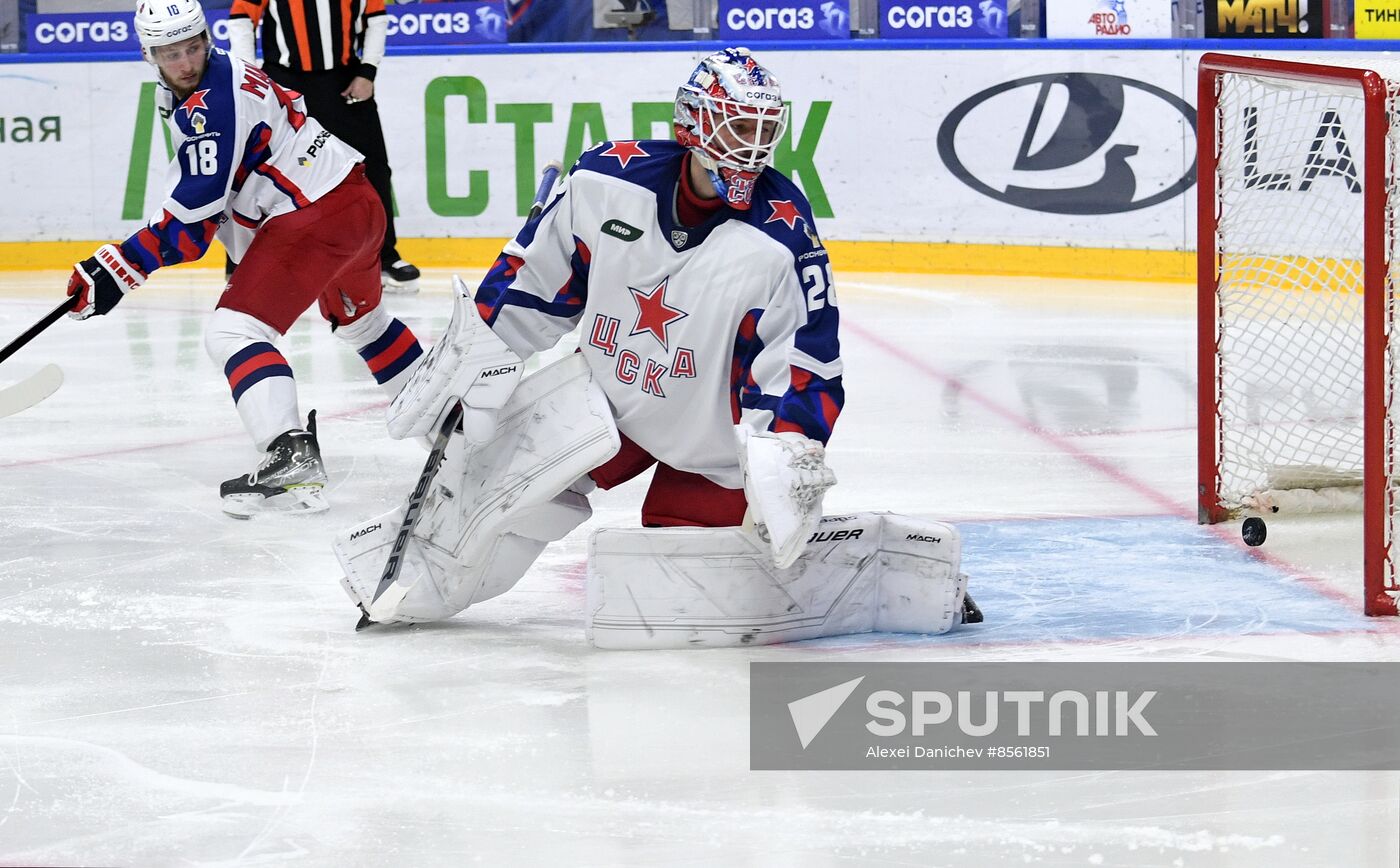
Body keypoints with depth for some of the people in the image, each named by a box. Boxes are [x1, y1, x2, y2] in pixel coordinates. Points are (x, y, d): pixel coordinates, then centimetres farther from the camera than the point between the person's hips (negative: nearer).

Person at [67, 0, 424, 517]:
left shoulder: (211, 103, -19)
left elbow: (193, 217, -22)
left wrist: (118, 269, -20)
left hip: (318, 216, -11)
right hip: (358, 204, 11)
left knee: (233, 331, -18)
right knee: (359, 320, 34)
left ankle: (293, 457, -35)